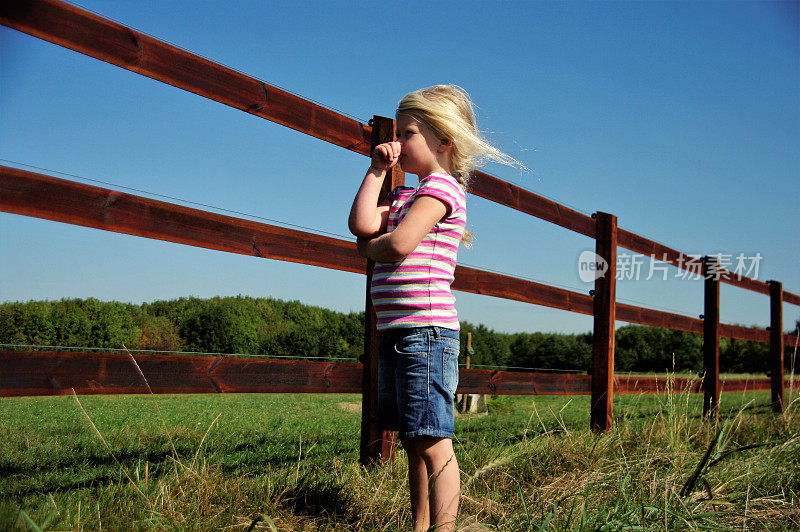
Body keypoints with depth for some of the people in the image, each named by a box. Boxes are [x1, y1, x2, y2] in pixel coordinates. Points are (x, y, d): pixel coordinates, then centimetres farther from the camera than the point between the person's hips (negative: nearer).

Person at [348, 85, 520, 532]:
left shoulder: (443, 186, -7)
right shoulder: (407, 196, 21)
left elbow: (400, 243, -20)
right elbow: (362, 223, 6)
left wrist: (368, 247, 1)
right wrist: (378, 170, 9)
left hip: (425, 328, -10)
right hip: (397, 330, 10)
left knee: (432, 442, -10)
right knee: (414, 443, 14)